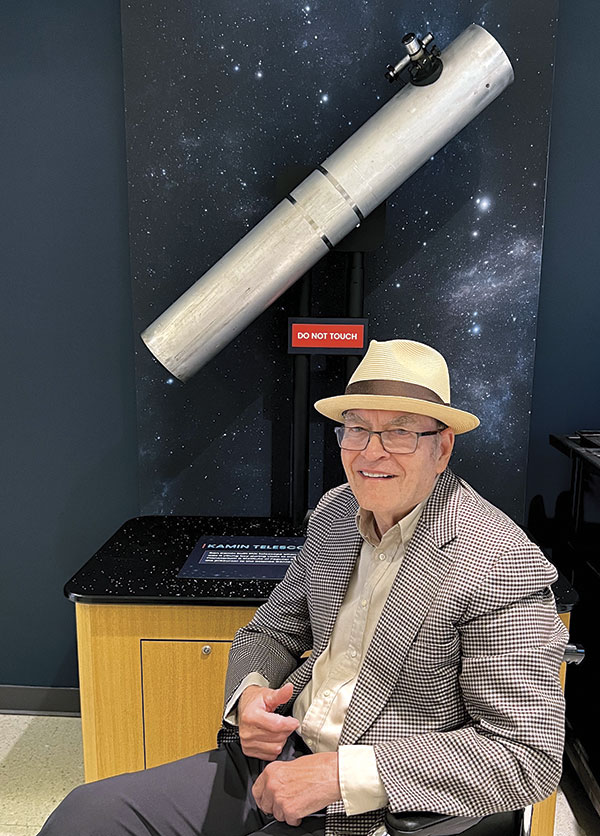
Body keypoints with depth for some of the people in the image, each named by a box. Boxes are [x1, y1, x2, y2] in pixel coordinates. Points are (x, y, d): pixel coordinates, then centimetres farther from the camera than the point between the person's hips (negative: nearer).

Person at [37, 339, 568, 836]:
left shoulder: (507, 567, -19)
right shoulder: (335, 514, 1)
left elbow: (531, 754, -20)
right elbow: (270, 632, 11)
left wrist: (342, 773, -24)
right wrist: (250, 694, -12)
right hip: (279, 757, 6)